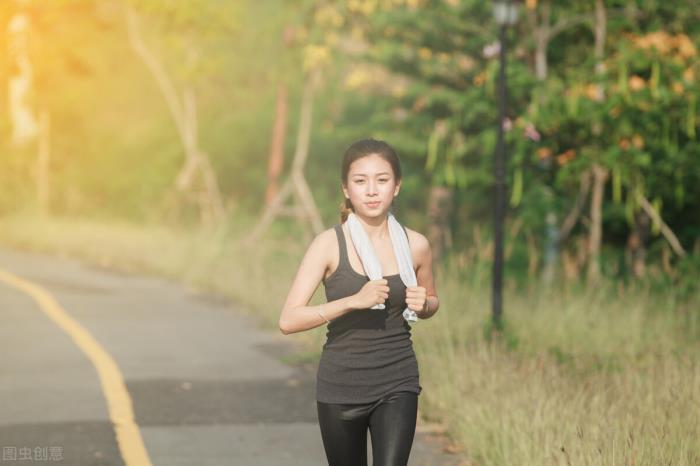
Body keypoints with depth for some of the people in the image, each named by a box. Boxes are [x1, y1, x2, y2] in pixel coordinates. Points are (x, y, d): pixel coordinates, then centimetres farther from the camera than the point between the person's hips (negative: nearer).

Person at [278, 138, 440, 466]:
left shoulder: (415, 245, 0)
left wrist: (423, 305, -5)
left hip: (397, 387, 1)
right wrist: (354, 300, -25)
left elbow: (432, 302, 19)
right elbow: (288, 320, -15)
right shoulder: (330, 244, -8)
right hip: (341, 387, 0)